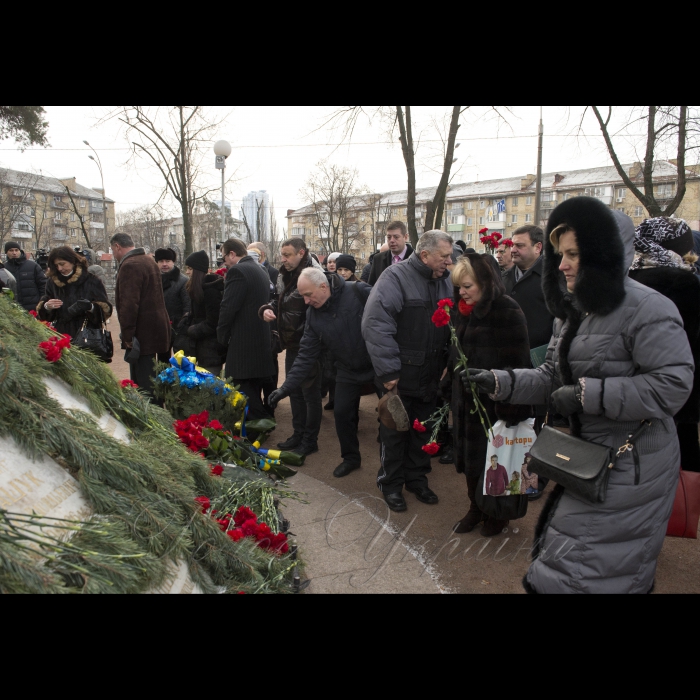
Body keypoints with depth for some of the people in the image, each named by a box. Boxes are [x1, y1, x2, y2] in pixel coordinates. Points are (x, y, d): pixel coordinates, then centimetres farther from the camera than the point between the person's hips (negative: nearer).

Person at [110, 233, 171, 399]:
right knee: (149, 379, 18)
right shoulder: (149, 260, 18)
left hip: (142, 334, -10)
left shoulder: (129, 266, -15)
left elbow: (129, 303, -23)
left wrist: (127, 334, -20)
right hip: (155, 328, 11)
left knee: (143, 382, -7)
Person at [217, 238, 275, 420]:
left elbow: (228, 308, -19)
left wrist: (222, 336, -6)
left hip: (243, 343, -10)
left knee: (243, 388, -4)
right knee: (254, 389, 19)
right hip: (262, 340, 10)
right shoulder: (261, 270, 14)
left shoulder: (237, 271, -14)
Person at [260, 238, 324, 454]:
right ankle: (298, 434, 31)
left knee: (310, 393, 4)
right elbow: (279, 302, 20)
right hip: (292, 344, 9)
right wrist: (267, 309, -1)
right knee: (294, 390, 17)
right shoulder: (287, 276, 10)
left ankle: (310, 440, 17)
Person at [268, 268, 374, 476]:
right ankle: (350, 457, 30)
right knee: (342, 412, 6)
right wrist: (287, 387, -10)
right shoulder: (313, 314, -5)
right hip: (348, 370, 5)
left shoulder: (359, 292, -23)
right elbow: (306, 354, -4)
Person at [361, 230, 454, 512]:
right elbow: (376, 324, -23)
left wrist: (448, 365, 4)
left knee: (422, 430, 18)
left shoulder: (446, 282, 5)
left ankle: (417, 478, 37)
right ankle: (391, 484, 27)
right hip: (400, 376, -5)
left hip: (431, 377, 6)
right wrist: (388, 370, -22)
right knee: (394, 431, 9)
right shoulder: (396, 277, -15)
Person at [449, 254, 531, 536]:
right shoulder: (465, 312, 5)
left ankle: (498, 513, 31)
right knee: (469, 456, 16)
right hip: (466, 401, 7)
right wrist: (455, 394, 10)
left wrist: (509, 409, -21)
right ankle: (476, 507, 36)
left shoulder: (508, 313, -17)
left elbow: (515, 365, -19)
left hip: (495, 404, -6)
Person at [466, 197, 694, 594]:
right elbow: (553, 377, 9)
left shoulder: (646, 308, -18)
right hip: (589, 455, 8)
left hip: (632, 463, -8)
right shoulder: (573, 311, 9)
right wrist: (500, 382, -6)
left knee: (580, 566, 0)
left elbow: (673, 384, -23)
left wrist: (588, 394, -24)